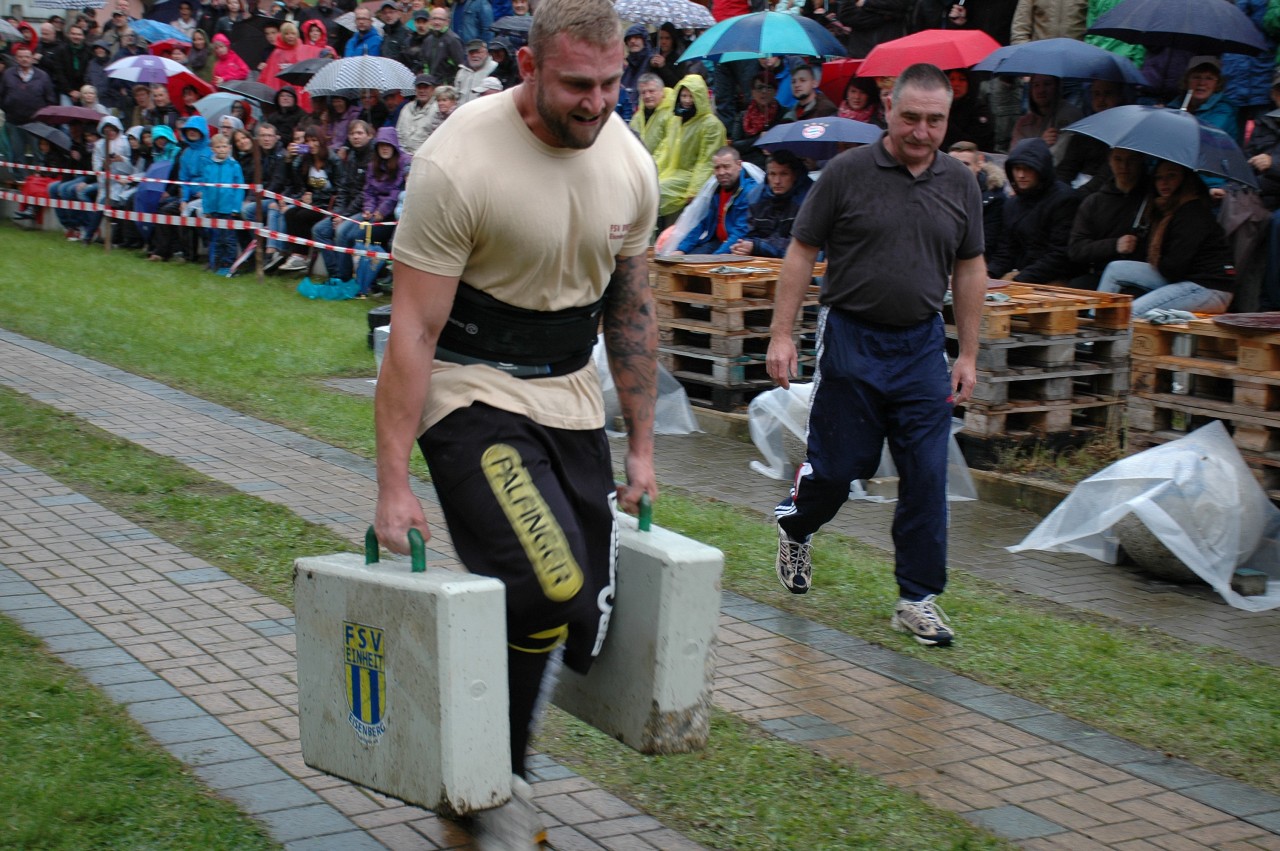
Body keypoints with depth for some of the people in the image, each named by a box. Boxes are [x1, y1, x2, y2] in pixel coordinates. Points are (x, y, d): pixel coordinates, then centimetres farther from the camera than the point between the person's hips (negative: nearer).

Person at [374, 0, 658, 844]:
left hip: (570, 395, 6)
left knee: (581, 630, 3)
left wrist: (642, 446, 13)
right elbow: (414, 331, -18)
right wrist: (394, 482, -19)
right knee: (548, 586, -26)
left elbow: (631, 308, 11)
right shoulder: (458, 163, -20)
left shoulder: (630, 165, -1)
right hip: (470, 392, -6)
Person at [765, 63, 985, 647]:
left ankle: (918, 598, 11)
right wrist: (781, 334, -7)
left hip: (923, 346, 3)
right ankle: (794, 528, 38)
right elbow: (801, 253, -2)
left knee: (927, 476, 1)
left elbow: (970, 270, 12)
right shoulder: (848, 172, -5)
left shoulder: (960, 184, 6)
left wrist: (968, 355, 9)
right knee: (835, 465, 6)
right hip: (852, 340, -3)